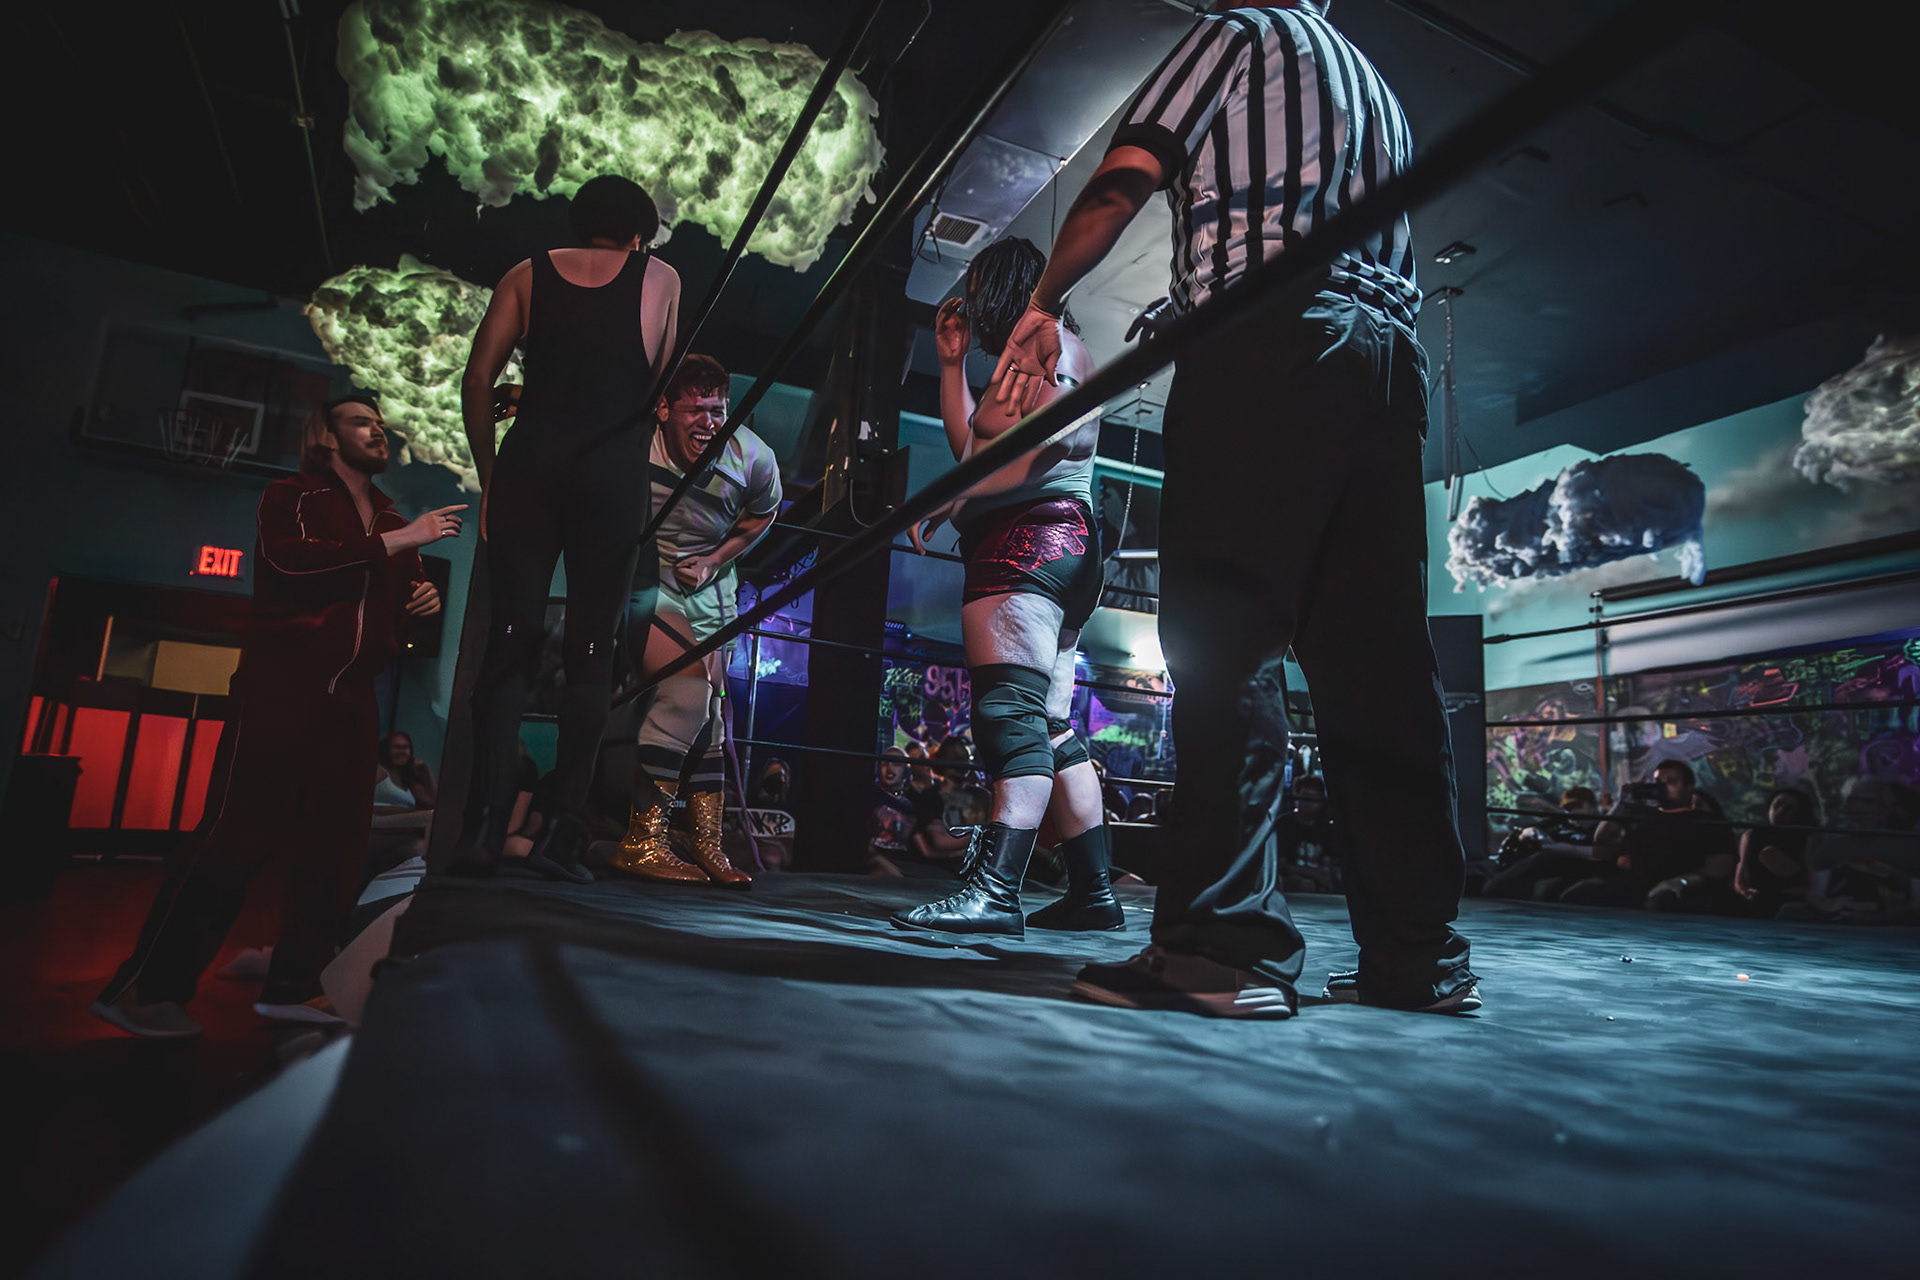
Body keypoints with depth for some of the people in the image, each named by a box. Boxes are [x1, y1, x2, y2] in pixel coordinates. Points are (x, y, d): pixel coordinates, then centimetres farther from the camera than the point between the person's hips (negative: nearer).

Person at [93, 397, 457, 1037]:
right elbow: (291, 559, -18)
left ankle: (292, 986, 12)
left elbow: (399, 615, 31)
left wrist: (426, 599, 8)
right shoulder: (291, 497, 4)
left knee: (338, 846, 3)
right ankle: (141, 988, -1)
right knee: (243, 832, -11)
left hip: (352, 701, 6)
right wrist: (396, 541, -17)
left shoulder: (394, 524, 22)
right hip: (283, 689, -6)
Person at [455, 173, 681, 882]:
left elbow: (477, 380, 9)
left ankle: (484, 823, -9)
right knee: (590, 648, -1)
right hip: (615, 468, -1)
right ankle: (564, 830, -6)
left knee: (510, 637, 0)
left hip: (530, 458, 1)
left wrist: (489, 475, 14)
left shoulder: (528, 274, 18)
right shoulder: (661, 278, 17)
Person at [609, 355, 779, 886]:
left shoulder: (754, 457, -14)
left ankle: (709, 847, 15)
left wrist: (714, 561, -3)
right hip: (642, 578, -5)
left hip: (707, 586, 5)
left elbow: (763, 513, 7)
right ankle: (641, 841, -13)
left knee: (708, 706, 4)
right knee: (690, 685, -23)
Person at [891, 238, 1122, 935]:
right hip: (1039, 548, 10)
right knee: (1050, 729, 6)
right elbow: (970, 447, 29)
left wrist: (946, 501, -13)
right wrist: (952, 360, 30)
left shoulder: (1052, 346, 3)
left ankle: (994, 890, -27)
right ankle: (1093, 891, 8)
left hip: (1031, 537, -10)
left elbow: (1036, 450, -13)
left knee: (1011, 710, -21)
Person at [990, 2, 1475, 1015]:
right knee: (1374, 655, 1)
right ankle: (1417, 954, 1)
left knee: (1223, 638, -14)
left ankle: (1226, 943, -20)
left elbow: (1121, 183, 3)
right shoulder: (1378, 88, 35)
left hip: (1266, 337, -7)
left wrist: (1043, 305, 10)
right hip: (1387, 354, 7)